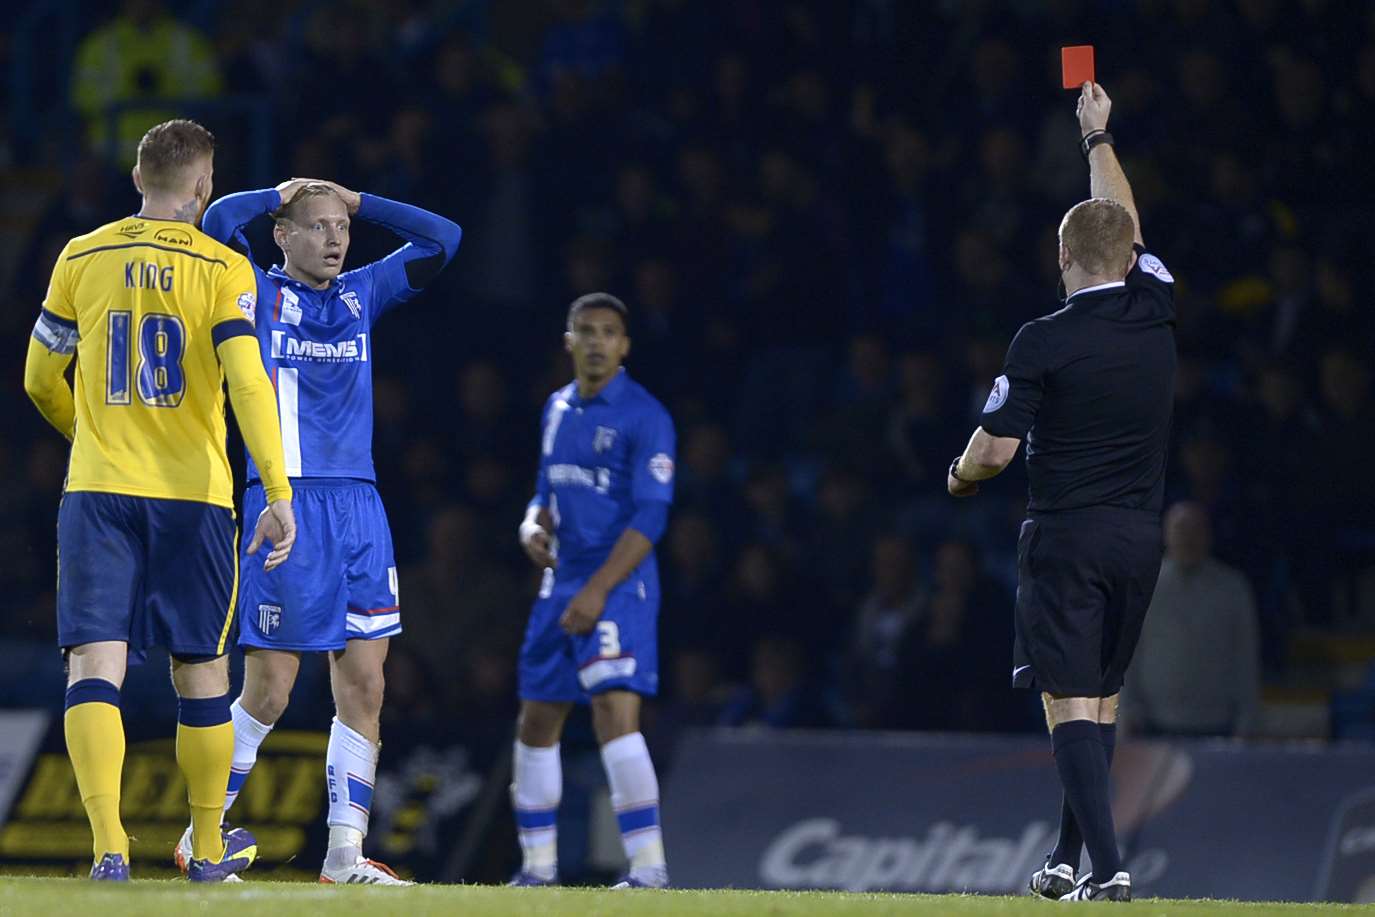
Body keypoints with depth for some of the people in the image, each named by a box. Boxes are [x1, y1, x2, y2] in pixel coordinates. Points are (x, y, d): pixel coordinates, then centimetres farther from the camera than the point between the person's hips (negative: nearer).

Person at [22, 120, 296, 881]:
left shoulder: (82, 259, 6)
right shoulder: (222, 269, -3)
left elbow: (40, 381, 14)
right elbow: (247, 383, -14)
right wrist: (278, 494, -17)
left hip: (96, 489, 1)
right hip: (192, 494, -1)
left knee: (94, 665, -6)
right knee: (200, 670, 12)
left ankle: (109, 844, -23)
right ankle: (208, 848, 23)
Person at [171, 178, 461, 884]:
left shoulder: (360, 295, 16)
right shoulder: (258, 291, 2)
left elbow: (442, 239, 13)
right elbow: (218, 221, -15)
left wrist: (353, 200, 11)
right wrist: (281, 194, 2)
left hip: (360, 508, 5)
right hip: (286, 502, -5)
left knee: (364, 686, 1)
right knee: (268, 691, -5)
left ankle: (344, 855, 4)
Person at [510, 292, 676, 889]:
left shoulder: (644, 416, -9)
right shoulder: (557, 409, 14)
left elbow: (650, 518, -14)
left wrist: (598, 591, -21)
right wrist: (534, 527, 2)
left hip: (619, 586, -8)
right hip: (560, 583, 8)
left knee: (615, 714, -20)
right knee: (537, 722, 9)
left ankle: (649, 869, -21)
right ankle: (538, 870, 19)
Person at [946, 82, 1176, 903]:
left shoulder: (1043, 341, -11)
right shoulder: (1155, 312, 1)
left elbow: (997, 450, -11)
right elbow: (1126, 224, 20)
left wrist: (961, 475, 12)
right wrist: (1098, 138, 33)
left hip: (1066, 534, -5)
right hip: (1141, 533, 5)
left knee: (1070, 702, -7)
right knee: (1103, 696, 15)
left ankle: (1107, 866, -19)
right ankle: (1069, 861, 21)